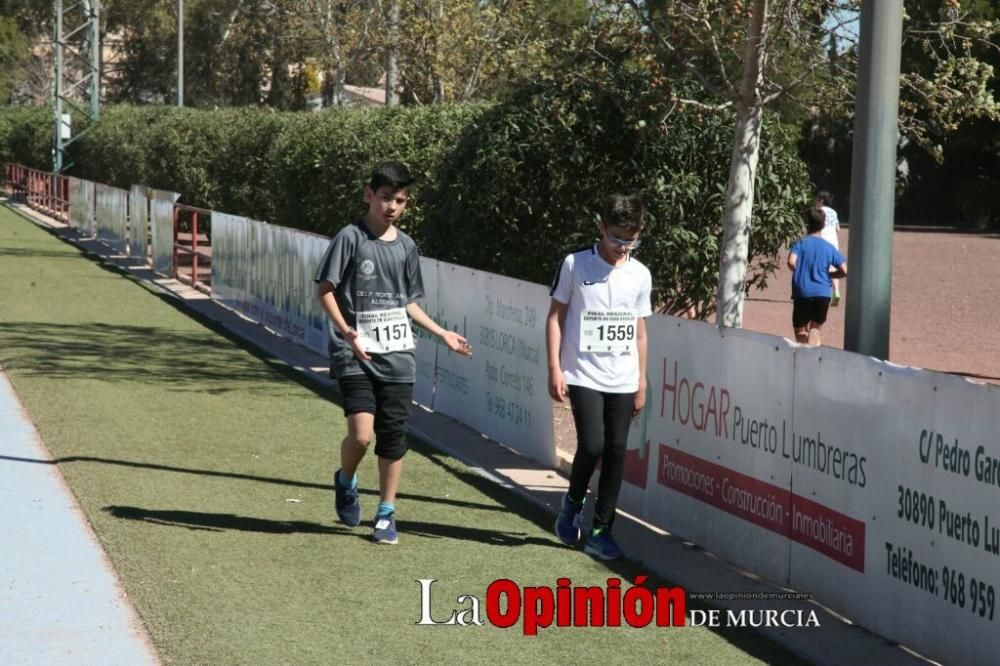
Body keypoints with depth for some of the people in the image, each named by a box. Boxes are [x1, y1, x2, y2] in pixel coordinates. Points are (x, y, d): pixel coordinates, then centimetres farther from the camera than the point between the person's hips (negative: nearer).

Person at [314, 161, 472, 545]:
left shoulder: (406, 246, 11)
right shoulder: (351, 238, -5)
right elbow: (325, 289, -6)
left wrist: (442, 334, 17)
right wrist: (346, 332, -19)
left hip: (396, 356, 5)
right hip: (355, 355, -4)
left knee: (393, 437, 4)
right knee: (361, 433, -16)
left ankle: (386, 515, 17)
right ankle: (346, 481, 15)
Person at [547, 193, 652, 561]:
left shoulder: (640, 275, 7)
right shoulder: (575, 264, -3)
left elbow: (639, 330, 14)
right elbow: (555, 316, 1)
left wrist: (641, 381, 13)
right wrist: (554, 368, -6)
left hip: (623, 381, 4)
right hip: (583, 376, -4)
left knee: (616, 451, 1)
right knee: (592, 444, -15)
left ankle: (601, 531, 10)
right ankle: (573, 504, 14)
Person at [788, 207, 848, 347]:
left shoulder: (800, 243, 1)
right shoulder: (830, 248, 7)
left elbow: (791, 262, -16)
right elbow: (845, 271, 1)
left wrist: (800, 272, 4)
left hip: (802, 292, -2)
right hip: (823, 293, 2)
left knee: (800, 329, 12)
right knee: (816, 328, 16)